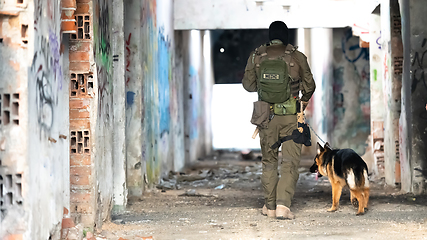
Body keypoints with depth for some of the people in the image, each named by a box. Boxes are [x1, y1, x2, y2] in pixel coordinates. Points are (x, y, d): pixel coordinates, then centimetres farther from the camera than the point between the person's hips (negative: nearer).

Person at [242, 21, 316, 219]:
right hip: (291, 114, -2)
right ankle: (283, 205, -15)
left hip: (266, 114, 2)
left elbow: (248, 84, 10)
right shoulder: (297, 57, -1)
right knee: (290, 162, 0)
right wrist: (304, 101, 30)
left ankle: (270, 206, 18)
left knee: (269, 161, 15)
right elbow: (309, 85, 9)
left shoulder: (256, 56, 2)